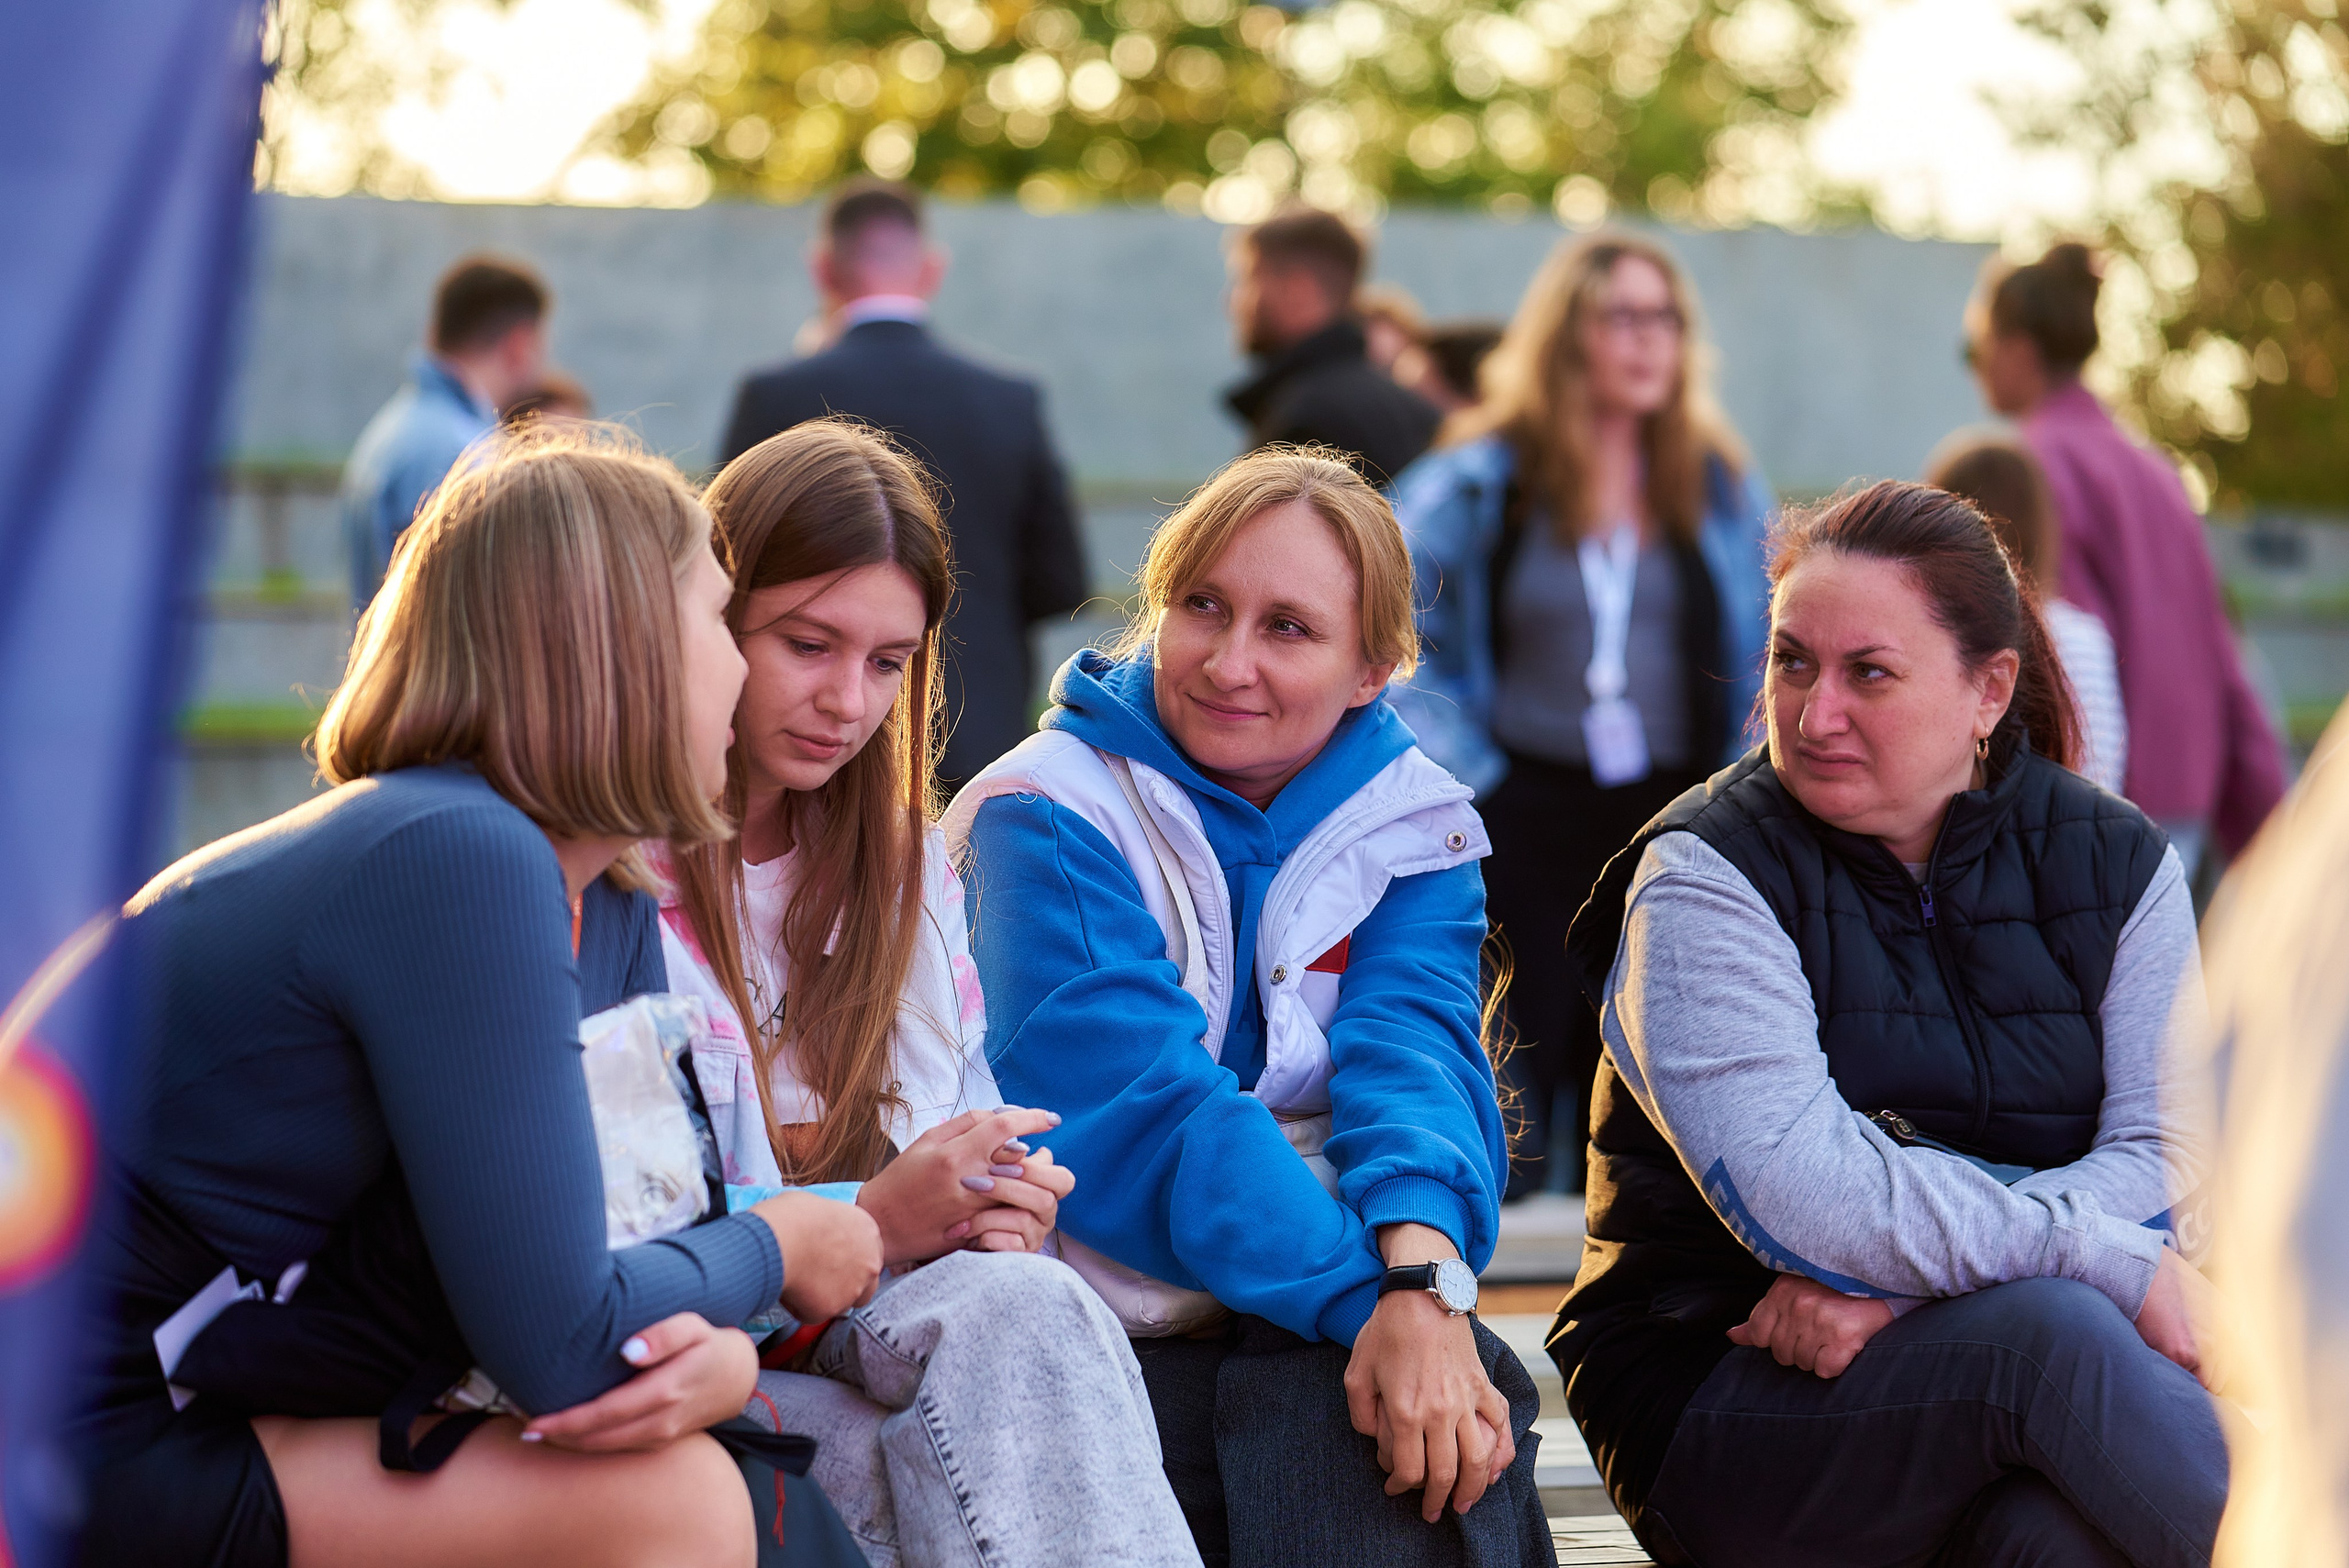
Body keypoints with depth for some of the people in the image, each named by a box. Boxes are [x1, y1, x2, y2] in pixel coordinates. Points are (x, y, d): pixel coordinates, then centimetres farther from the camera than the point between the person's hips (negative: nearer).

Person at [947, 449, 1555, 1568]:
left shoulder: (1411, 824, 13)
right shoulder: (1048, 822, -1)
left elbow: (1414, 1050, -6)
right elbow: (1140, 1108, -14)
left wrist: (1420, 1272, -28)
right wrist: (1367, 1293, -26)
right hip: (1113, 1336, -3)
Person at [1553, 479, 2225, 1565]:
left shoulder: (2113, 861, 7)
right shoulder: (1706, 880, -5)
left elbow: (2165, 1149, -5)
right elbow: (1797, 1198, -19)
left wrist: (1900, 1275, -20)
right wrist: (2123, 1266, -21)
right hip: (1722, 1386, -2)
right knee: (2055, 1334, -33)